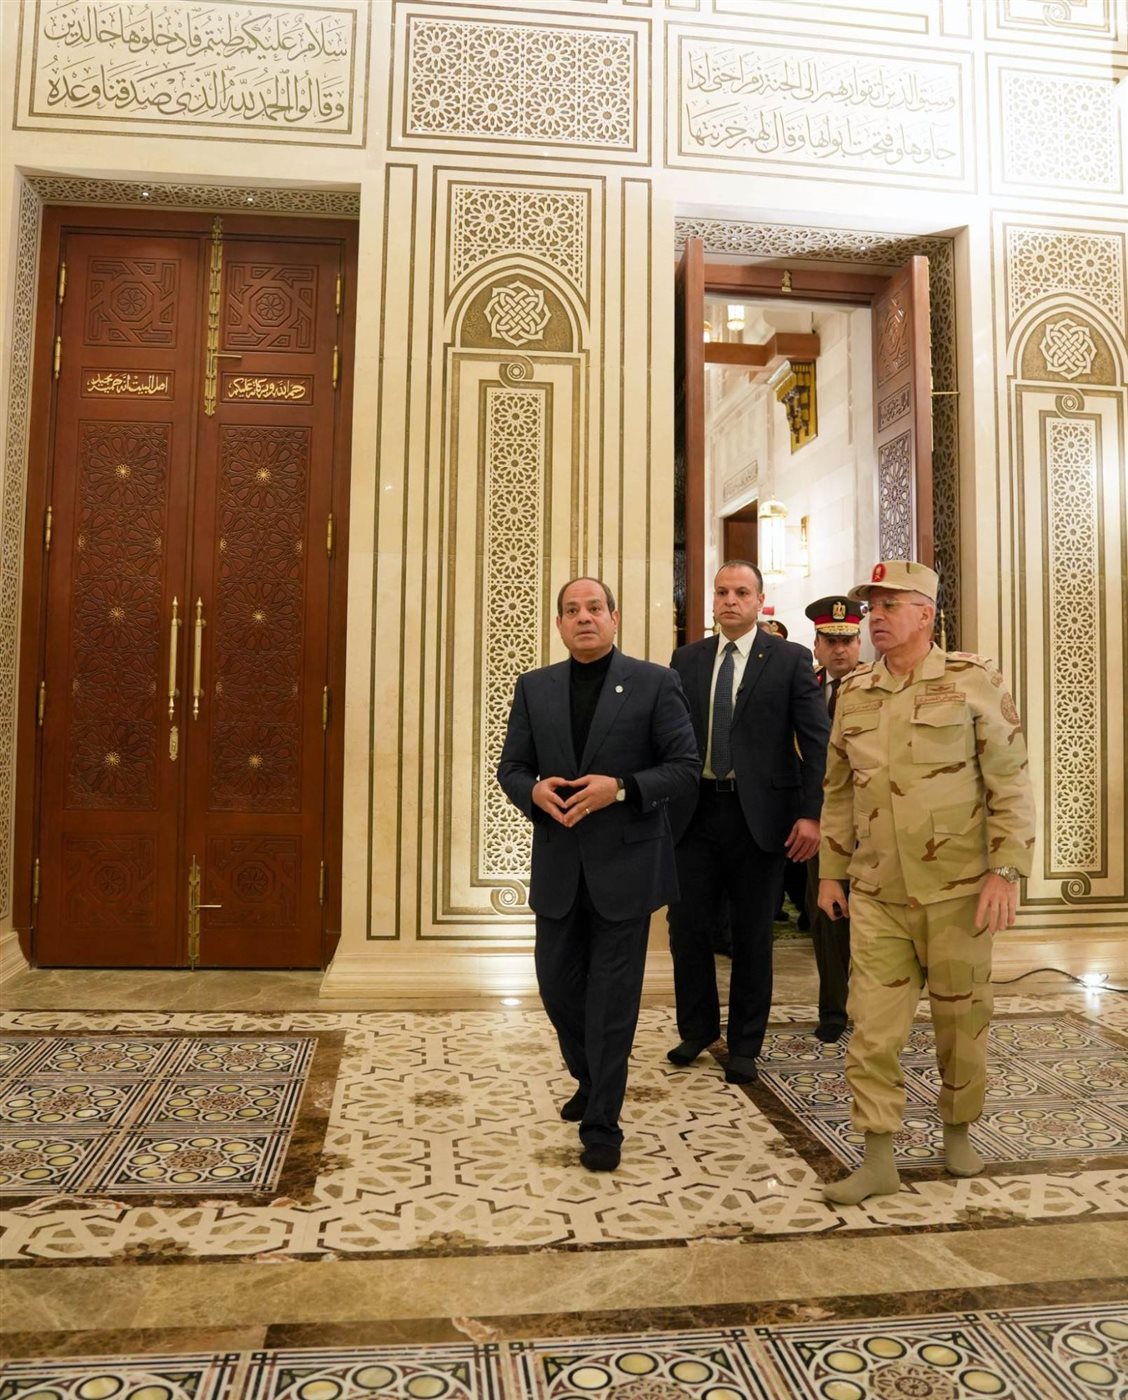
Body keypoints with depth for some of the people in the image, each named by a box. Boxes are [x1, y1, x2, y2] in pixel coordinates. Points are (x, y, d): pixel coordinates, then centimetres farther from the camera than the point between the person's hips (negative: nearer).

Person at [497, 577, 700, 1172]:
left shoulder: (654, 683, -4)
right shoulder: (533, 687, 7)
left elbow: (685, 767, -6)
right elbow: (511, 768, 9)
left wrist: (621, 788, -20)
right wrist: (535, 791, -14)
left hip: (624, 863, -4)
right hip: (558, 864, 4)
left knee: (612, 996, 4)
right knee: (558, 985, 15)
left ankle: (601, 1124, 19)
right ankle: (590, 1081, 42)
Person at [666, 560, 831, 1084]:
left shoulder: (790, 659, -1)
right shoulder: (687, 659, 9)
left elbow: (816, 740, -4)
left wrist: (810, 813, -12)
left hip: (759, 813, -2)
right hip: (695, 810, 3)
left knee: (752, 934, 8)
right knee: (687, 925, 7)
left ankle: (744, 1046, 24)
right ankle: (697, 1028, 30)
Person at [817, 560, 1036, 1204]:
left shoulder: (974, 680, -5)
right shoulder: (854, 692, 7)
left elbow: (1011, 782, -7)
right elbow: (839, 790, 13)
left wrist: (1007, 871, -13)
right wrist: (831, 872, 13)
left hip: (956, 891, -3)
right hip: (877, 894, 3)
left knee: (962, 1018, 13)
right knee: (873, 1027, 2)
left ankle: (959, 1132, 35)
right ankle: (879, 1159, 14)